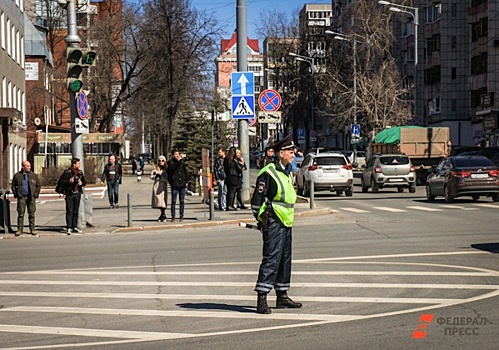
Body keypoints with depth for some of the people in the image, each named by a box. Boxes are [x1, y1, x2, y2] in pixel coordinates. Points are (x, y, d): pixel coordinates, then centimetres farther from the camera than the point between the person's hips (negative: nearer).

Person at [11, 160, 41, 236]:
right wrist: (16, 194, 3)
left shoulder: (34, 175, 7)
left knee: (31, 214, 2)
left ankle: (32, 229, 7)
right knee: (20, 214, 0)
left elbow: (39, 185, 11)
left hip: (31, 197, 1)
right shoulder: (17, 176, 5)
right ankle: (20, 229, 4)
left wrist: (36, 194, 2)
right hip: (21, 197, -1)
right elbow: (13, 185, 13)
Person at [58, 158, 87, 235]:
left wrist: (82, 183, -2)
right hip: (69, 194, -5)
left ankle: (74, 227, 16)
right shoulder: (67, 172, -8)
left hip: (77, 194, 5)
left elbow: (84, 182, 19)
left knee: (76, 211, 9)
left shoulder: (80, 172, 9)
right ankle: (69, 228, -5)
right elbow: (61, 181, -9)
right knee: (69, 211, -6)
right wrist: (69, 181, -20)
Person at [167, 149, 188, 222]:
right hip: (174, 185, -3)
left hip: (182, 184, 3)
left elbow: (185, 171, 15)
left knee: (182, 201, 6)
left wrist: (186, 181, 9)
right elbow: (171, 168, -20)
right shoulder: (170, 162, 1)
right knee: (174, 201, -2)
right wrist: (178, 161, -24)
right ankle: (173, 217, 2)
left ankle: (181, 216, 12)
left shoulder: (182, 161, 11)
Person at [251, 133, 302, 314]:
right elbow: (257, 200, -13)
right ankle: (261, 299, -13)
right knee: (271, 259, -13)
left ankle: (282, 296, 23)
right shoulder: (268, 173, -13)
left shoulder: (287, 172, 16)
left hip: (286, 223, 10)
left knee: (285, 259, 14)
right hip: (273, 223, -10)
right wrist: (262, 222, -11)